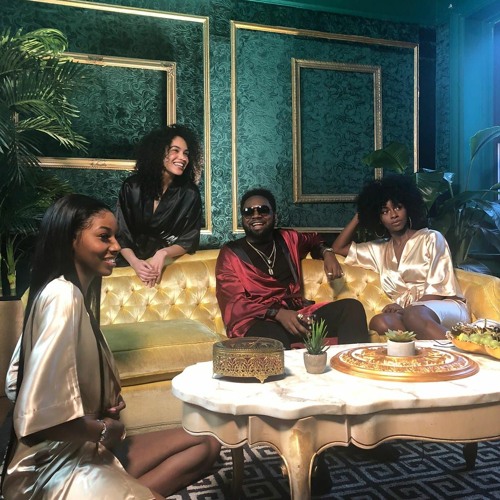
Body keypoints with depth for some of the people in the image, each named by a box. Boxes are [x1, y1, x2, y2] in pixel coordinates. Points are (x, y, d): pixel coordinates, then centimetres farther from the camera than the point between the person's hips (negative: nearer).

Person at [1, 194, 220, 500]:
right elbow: (41, 419, -30)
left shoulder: (72, 292, 9)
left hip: (83, 448, 10)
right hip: (58, 465, -10)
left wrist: (105, 403, 2)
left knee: (207, 446, 6)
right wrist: (105, 429, -11)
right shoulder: (63, 296, -21)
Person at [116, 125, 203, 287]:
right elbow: (121, 233, -5)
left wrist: (163, 254, -24)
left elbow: (189, 240, -6)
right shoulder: (131, 187, -5)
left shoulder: (190, 193, -7)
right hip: (133, 260, 1)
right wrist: (134, 262, -22)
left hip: (172, 262, 0)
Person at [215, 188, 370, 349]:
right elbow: (235, 304, -7)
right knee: (275, 341, -42)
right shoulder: (230, 253, 5)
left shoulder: (288, 239, 19)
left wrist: (327, 253, 18)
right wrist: (278, 313, -23)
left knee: (351, 307, -18)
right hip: (259, 322, -5)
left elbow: (313, 239, 43)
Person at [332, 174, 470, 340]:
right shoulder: (379, 249, 22)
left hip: (448, 308, -4)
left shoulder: (432, 238, 6)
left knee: (412, 315, -41)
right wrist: (359, 215, 23)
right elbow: (338, 248, 29)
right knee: (379, 322, -34)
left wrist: (406, 307, -17)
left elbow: (439, 288, -3)